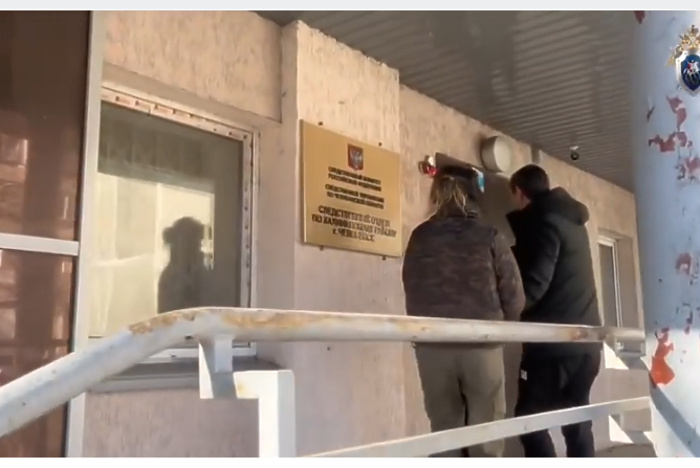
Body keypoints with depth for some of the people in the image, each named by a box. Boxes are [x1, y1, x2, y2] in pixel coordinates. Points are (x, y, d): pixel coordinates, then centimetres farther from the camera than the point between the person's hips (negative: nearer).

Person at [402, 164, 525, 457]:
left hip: (432, 347, 2)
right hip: (482, 346, -2)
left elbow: (411, 296, 7)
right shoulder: (489, 236, -1)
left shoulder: (420, 237, 5)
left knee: (444, 431, 11)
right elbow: (514, 297, 1)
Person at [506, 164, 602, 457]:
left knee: (529, 419, -4)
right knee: (576, 421, 13)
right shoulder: (570, 220, 16)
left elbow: (533, 283, -19)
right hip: (584, 342, 9)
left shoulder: (545, 222, -10)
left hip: (554, 343, -9)